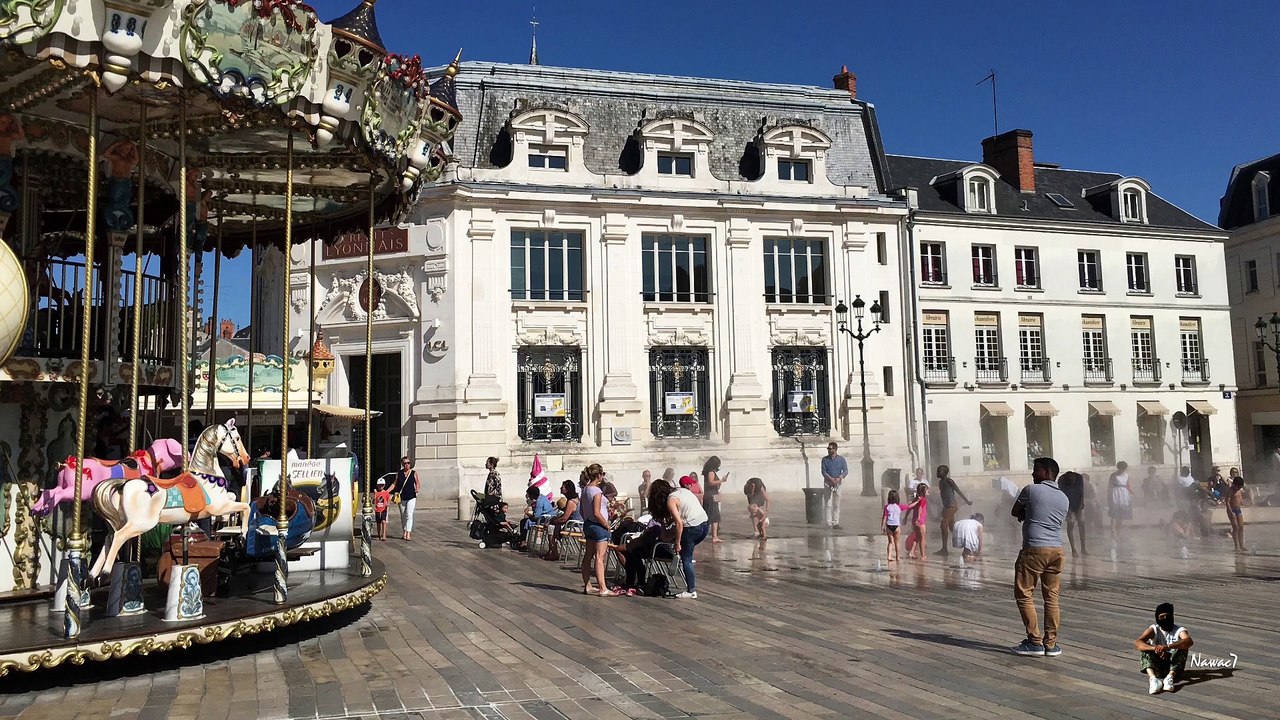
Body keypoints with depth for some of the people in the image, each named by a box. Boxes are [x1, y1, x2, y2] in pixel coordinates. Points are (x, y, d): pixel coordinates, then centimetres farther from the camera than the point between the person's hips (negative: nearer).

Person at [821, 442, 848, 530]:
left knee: (836, 505, 5)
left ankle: (835, 523, 10)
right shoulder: (825, 459, 3)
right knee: (828, 504, -4)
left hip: (838, 483, 1)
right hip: (828, 483, -1)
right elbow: (823, 472, -3)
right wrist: (831, 479, -18)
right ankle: (829, 524, -1)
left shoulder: (841, 459, 4)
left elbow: (845, 471, -2)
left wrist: (839, 478, -19)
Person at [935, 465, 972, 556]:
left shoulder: (949, 481, -10)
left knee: (943, 525, -14)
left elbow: (958, 491, -9)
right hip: (946, 506, 9)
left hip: (951, 506, -9)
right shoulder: (941, 482, 15)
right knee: (952, 527, 11)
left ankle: (944, 549, -14)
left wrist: (967, 501, -8)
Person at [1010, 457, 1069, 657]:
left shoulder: (1032, 490, -5)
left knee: (1024, 595, 1)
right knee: (1052, 597, 9)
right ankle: (1051, 644, 10)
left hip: (1034, 549, -6)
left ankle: (1035, 642, 0)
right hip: (1057, 550, 6)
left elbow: (1015, 512, 7)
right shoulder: (1064, 498, 13)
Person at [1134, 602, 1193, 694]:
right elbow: (1137, 643, -19)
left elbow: (1189, 641, -30)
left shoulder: (1179, 630, -4)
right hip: (1157, 666, 1)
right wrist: (1155, 648, -37)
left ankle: (1170, 676, -37)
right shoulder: (1154, 629, -2)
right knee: (1147, 648, -23)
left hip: (1173, 665, -1)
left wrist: (1168, 647, -44)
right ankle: (1153, 678, -46)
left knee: (1183, 648, -22)